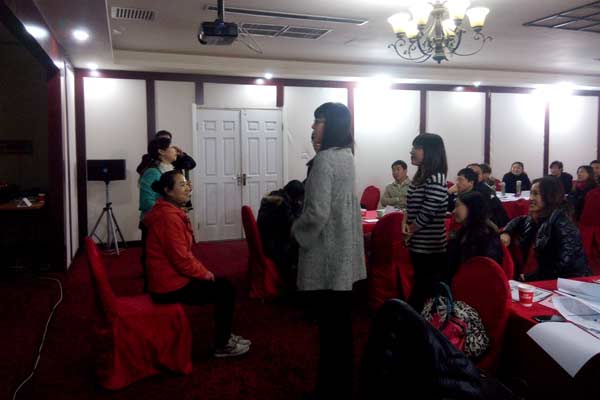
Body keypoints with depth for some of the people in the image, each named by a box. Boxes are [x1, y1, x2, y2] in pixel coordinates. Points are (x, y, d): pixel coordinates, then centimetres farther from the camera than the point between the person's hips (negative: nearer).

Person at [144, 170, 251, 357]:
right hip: (171, 286, -10)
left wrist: (202, 270, 6)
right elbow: (181, 260, -26)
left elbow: (183, 254, 16)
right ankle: (222, 346, 11)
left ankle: (224, 336, 26)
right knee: (225, 290, -2)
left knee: (222, 283, 16)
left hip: (171, 278, 10)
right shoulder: (169, 217, -23)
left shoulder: (170, 212, 11)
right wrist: (205, 273, -11)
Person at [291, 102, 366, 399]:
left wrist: (296, 230, -7)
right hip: (343, 252, 10)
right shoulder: (346, 155, 12)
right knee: (341, 322, 18)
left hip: (327, 254, -10)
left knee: (330, 325, 2)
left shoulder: (325, 159, -19)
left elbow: (317, 213, -23)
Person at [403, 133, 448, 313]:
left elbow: (427, 214, -21)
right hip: (418, 246, 9)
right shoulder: (420, 176, 8)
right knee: (420, 288, 20)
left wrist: (410, 231, -7)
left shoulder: (436, 180, -19)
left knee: (427, 293, 3)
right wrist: (406, 223, 0)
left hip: (430, 248, -9)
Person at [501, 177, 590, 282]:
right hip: (550, 279, 6)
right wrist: (507, 233, 1)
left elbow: (564, 264, -24)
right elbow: (518, 221, 22)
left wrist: (529, 277, -18)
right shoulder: (537, 218, 1)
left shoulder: (561, 223, -20)